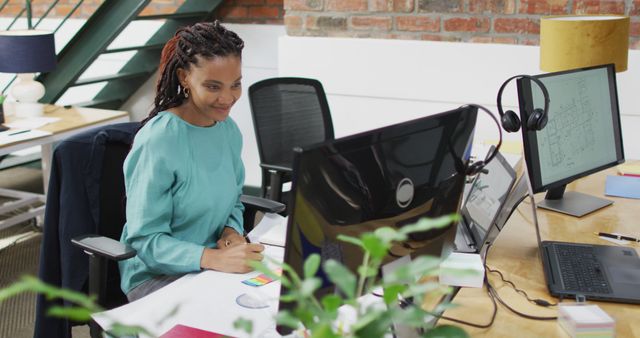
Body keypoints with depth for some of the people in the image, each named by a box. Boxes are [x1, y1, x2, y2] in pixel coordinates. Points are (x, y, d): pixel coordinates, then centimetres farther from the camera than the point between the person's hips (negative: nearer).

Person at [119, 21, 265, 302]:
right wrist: (214, 258, -31)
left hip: (218, 264, 6)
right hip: (156, 275, -6)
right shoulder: (157, 141, -19)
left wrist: (232, 232, -7)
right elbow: (146, 241, -17)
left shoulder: (229, 130, 3)